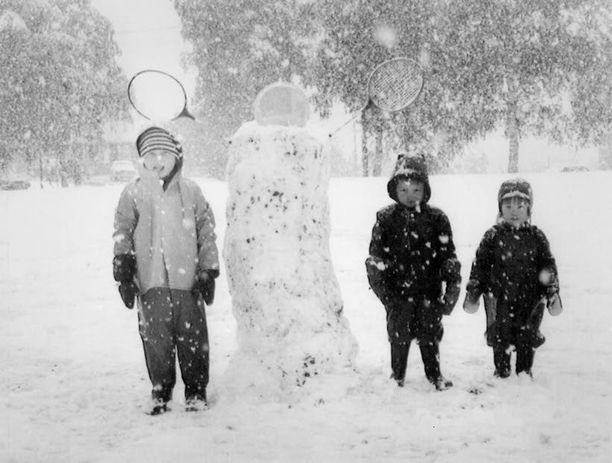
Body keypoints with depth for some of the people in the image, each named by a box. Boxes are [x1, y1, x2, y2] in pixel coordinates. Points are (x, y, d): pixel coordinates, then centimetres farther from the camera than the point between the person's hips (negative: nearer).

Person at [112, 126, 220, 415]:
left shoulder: (190, 191, 8)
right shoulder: (133, 194, 7)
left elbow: (207, 232, 10)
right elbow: (122, 234, 8)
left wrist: (208, 271, 6)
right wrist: (123, 267, 0)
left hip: (188, 279, 0)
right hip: (151, 280, 0)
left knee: (192, 336, 1)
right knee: (155, 337, 1)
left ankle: (196, 390, 16)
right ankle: (160, 391, 17)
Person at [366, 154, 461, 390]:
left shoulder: (436, 219, 0)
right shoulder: (386, 218, -1)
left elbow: (448, 256, 3)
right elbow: (375, 257, 1)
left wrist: (452, 286, -3)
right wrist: (381, 286, -6)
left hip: (429, 290, 1)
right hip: (398, 292, -1)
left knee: (430, 334, 11)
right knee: (399, 335, 8)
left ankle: (434, 374, 28)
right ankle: (397, 376, 25)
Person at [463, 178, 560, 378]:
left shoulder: (536, 236, 2)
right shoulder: (493, 236, -2)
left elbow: (548, 266, 7)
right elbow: (479, 266, 2)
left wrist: (553, 293, 1)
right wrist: (472, 294, 0)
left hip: (529, 299, 1)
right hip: (499, 299, -1)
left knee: (527, 339, 10)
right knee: (500, 338, 8)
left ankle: (525, 372, 26)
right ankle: (501, 371, 25)